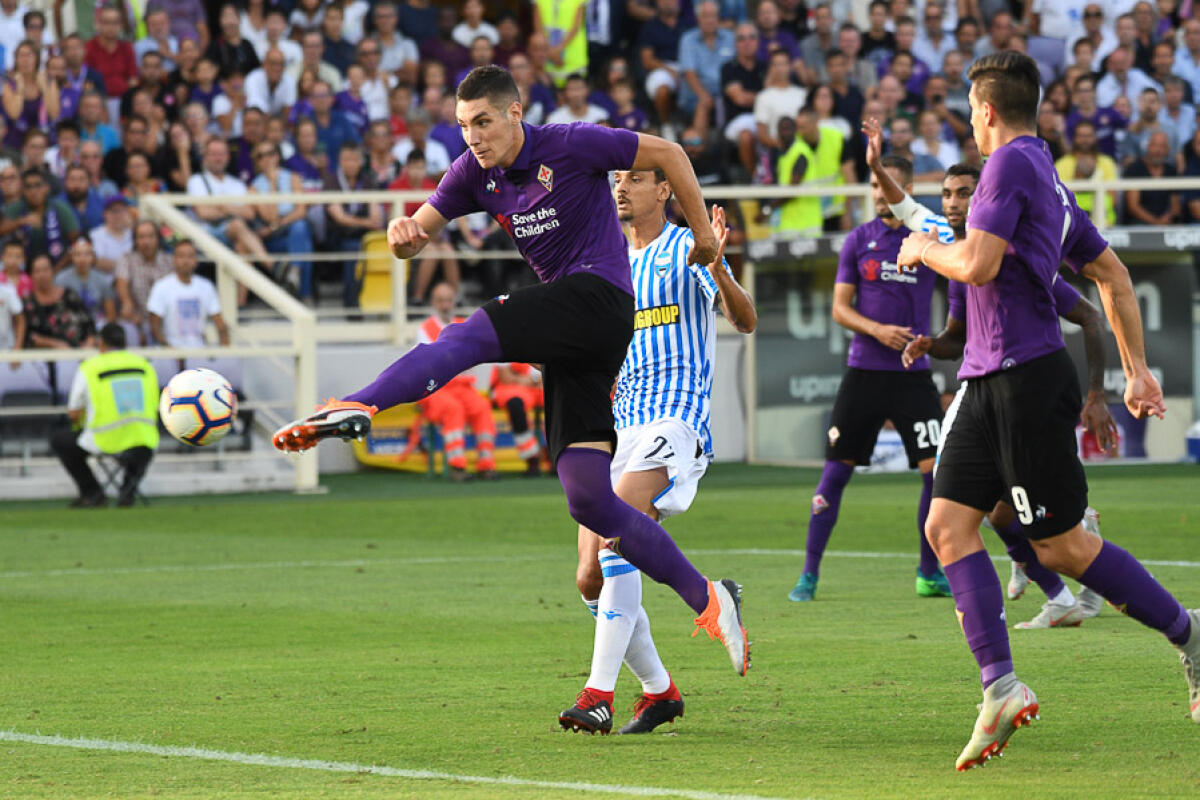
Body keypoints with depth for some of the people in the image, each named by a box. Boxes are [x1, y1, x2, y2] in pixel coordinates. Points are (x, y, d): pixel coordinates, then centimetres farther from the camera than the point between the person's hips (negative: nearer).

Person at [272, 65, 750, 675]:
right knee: (589, 500, -3)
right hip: (570, 346, 7)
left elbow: (667, 154, 5)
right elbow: (416, 234, 9)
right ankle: (706, 598, 2)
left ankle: (355, 409, -43)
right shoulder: (475, 174, 13)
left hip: (599, 297, -7)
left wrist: (703, 233, 7)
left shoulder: (572, 146, -4)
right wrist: (402, 232, -15)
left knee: (467, 336, -27)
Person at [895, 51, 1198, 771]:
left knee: (1062, 545, -2)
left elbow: (978, 264, -21)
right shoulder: (1048, 178, 19)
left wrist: (926, 249, 0)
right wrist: (1137, 368, 26)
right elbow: (1113, 274, 24)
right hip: (986, 381, 9)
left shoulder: (1011, 163, -10)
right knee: (948, 525, -1)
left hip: (1029, 379, -9)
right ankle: (1001, 687, -9)